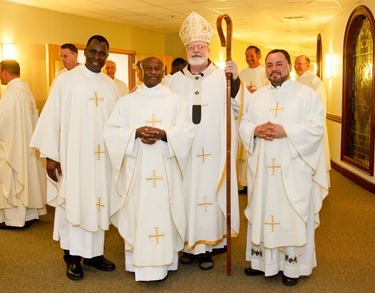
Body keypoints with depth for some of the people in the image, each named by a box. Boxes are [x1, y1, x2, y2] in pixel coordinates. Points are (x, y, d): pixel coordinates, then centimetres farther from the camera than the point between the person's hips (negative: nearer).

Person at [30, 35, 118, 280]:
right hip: (73, 155, -4)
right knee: (73, 202, 3)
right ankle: (73, 257, 15)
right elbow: (52, 118, -6)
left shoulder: (111, 85, 8)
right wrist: (50, 155, -10)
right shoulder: (65, 80, -4)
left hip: (102, 157, 4)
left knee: (97, 202, 10)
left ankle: (94, 252, 22)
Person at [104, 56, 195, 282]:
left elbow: (187, 131, -1)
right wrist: (136, 132, -17)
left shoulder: (176, 101, 9)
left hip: (165, 169, 0)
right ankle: (138, 263, 11)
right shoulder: (127, 101, 9)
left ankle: (163, 262, 10)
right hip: (136, 169, 0)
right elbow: (112, 131, 1)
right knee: (137, 212, 0)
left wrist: (163, 134, -19)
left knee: (164, 213, 1)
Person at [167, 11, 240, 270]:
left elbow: (238, 109, -12)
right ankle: (189, 244, 22)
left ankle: (207, 247, 16)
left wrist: (236, 81, -24)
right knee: (186, 194, 7)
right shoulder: (176, 80, 9)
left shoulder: (222, 77, 0)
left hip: (213, 153, -2)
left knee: (209, 195, 3)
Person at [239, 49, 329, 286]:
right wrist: (256, 130, -12)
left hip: (293, 169, -4)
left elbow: (316, 126, -10)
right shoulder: (256, 96, 14)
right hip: (262, 168, 4)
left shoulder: (306, 94, 0)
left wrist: (285, 131, -20)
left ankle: (292, 265, 14)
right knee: (262, 211, 8)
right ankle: (261, 260, 22)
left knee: (292, 215, 1)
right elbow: (243, 124, 10)